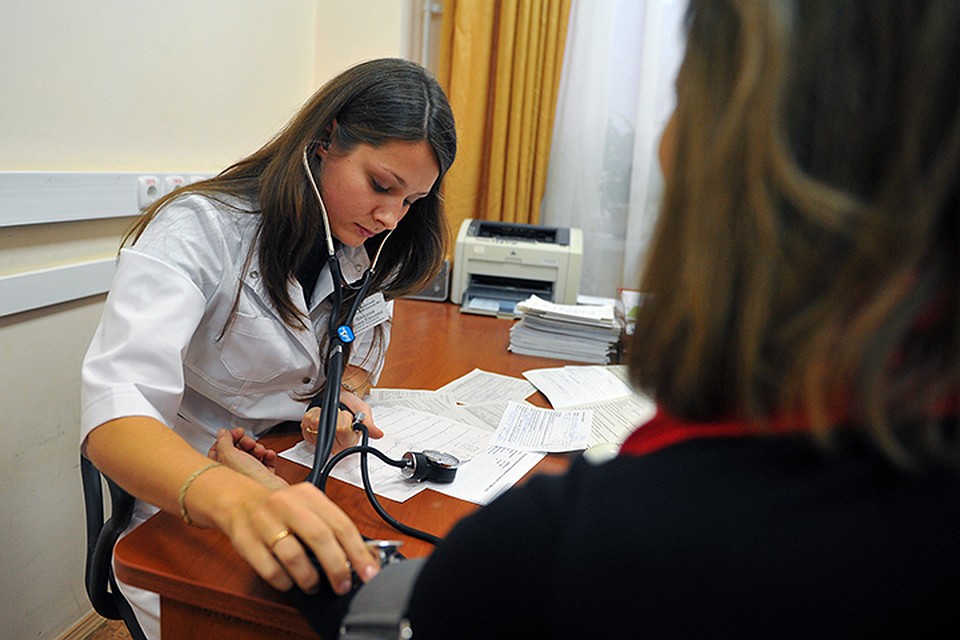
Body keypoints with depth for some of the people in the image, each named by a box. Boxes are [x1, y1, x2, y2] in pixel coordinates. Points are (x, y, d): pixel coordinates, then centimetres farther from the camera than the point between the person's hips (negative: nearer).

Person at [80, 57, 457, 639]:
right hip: (183, 517, -4)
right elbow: (114, 412, -32)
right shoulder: (199, 229, -20)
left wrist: (346, 396, -12)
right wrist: (237, 500, -52)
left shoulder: (362, 249, 0)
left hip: (307, 495, 5)